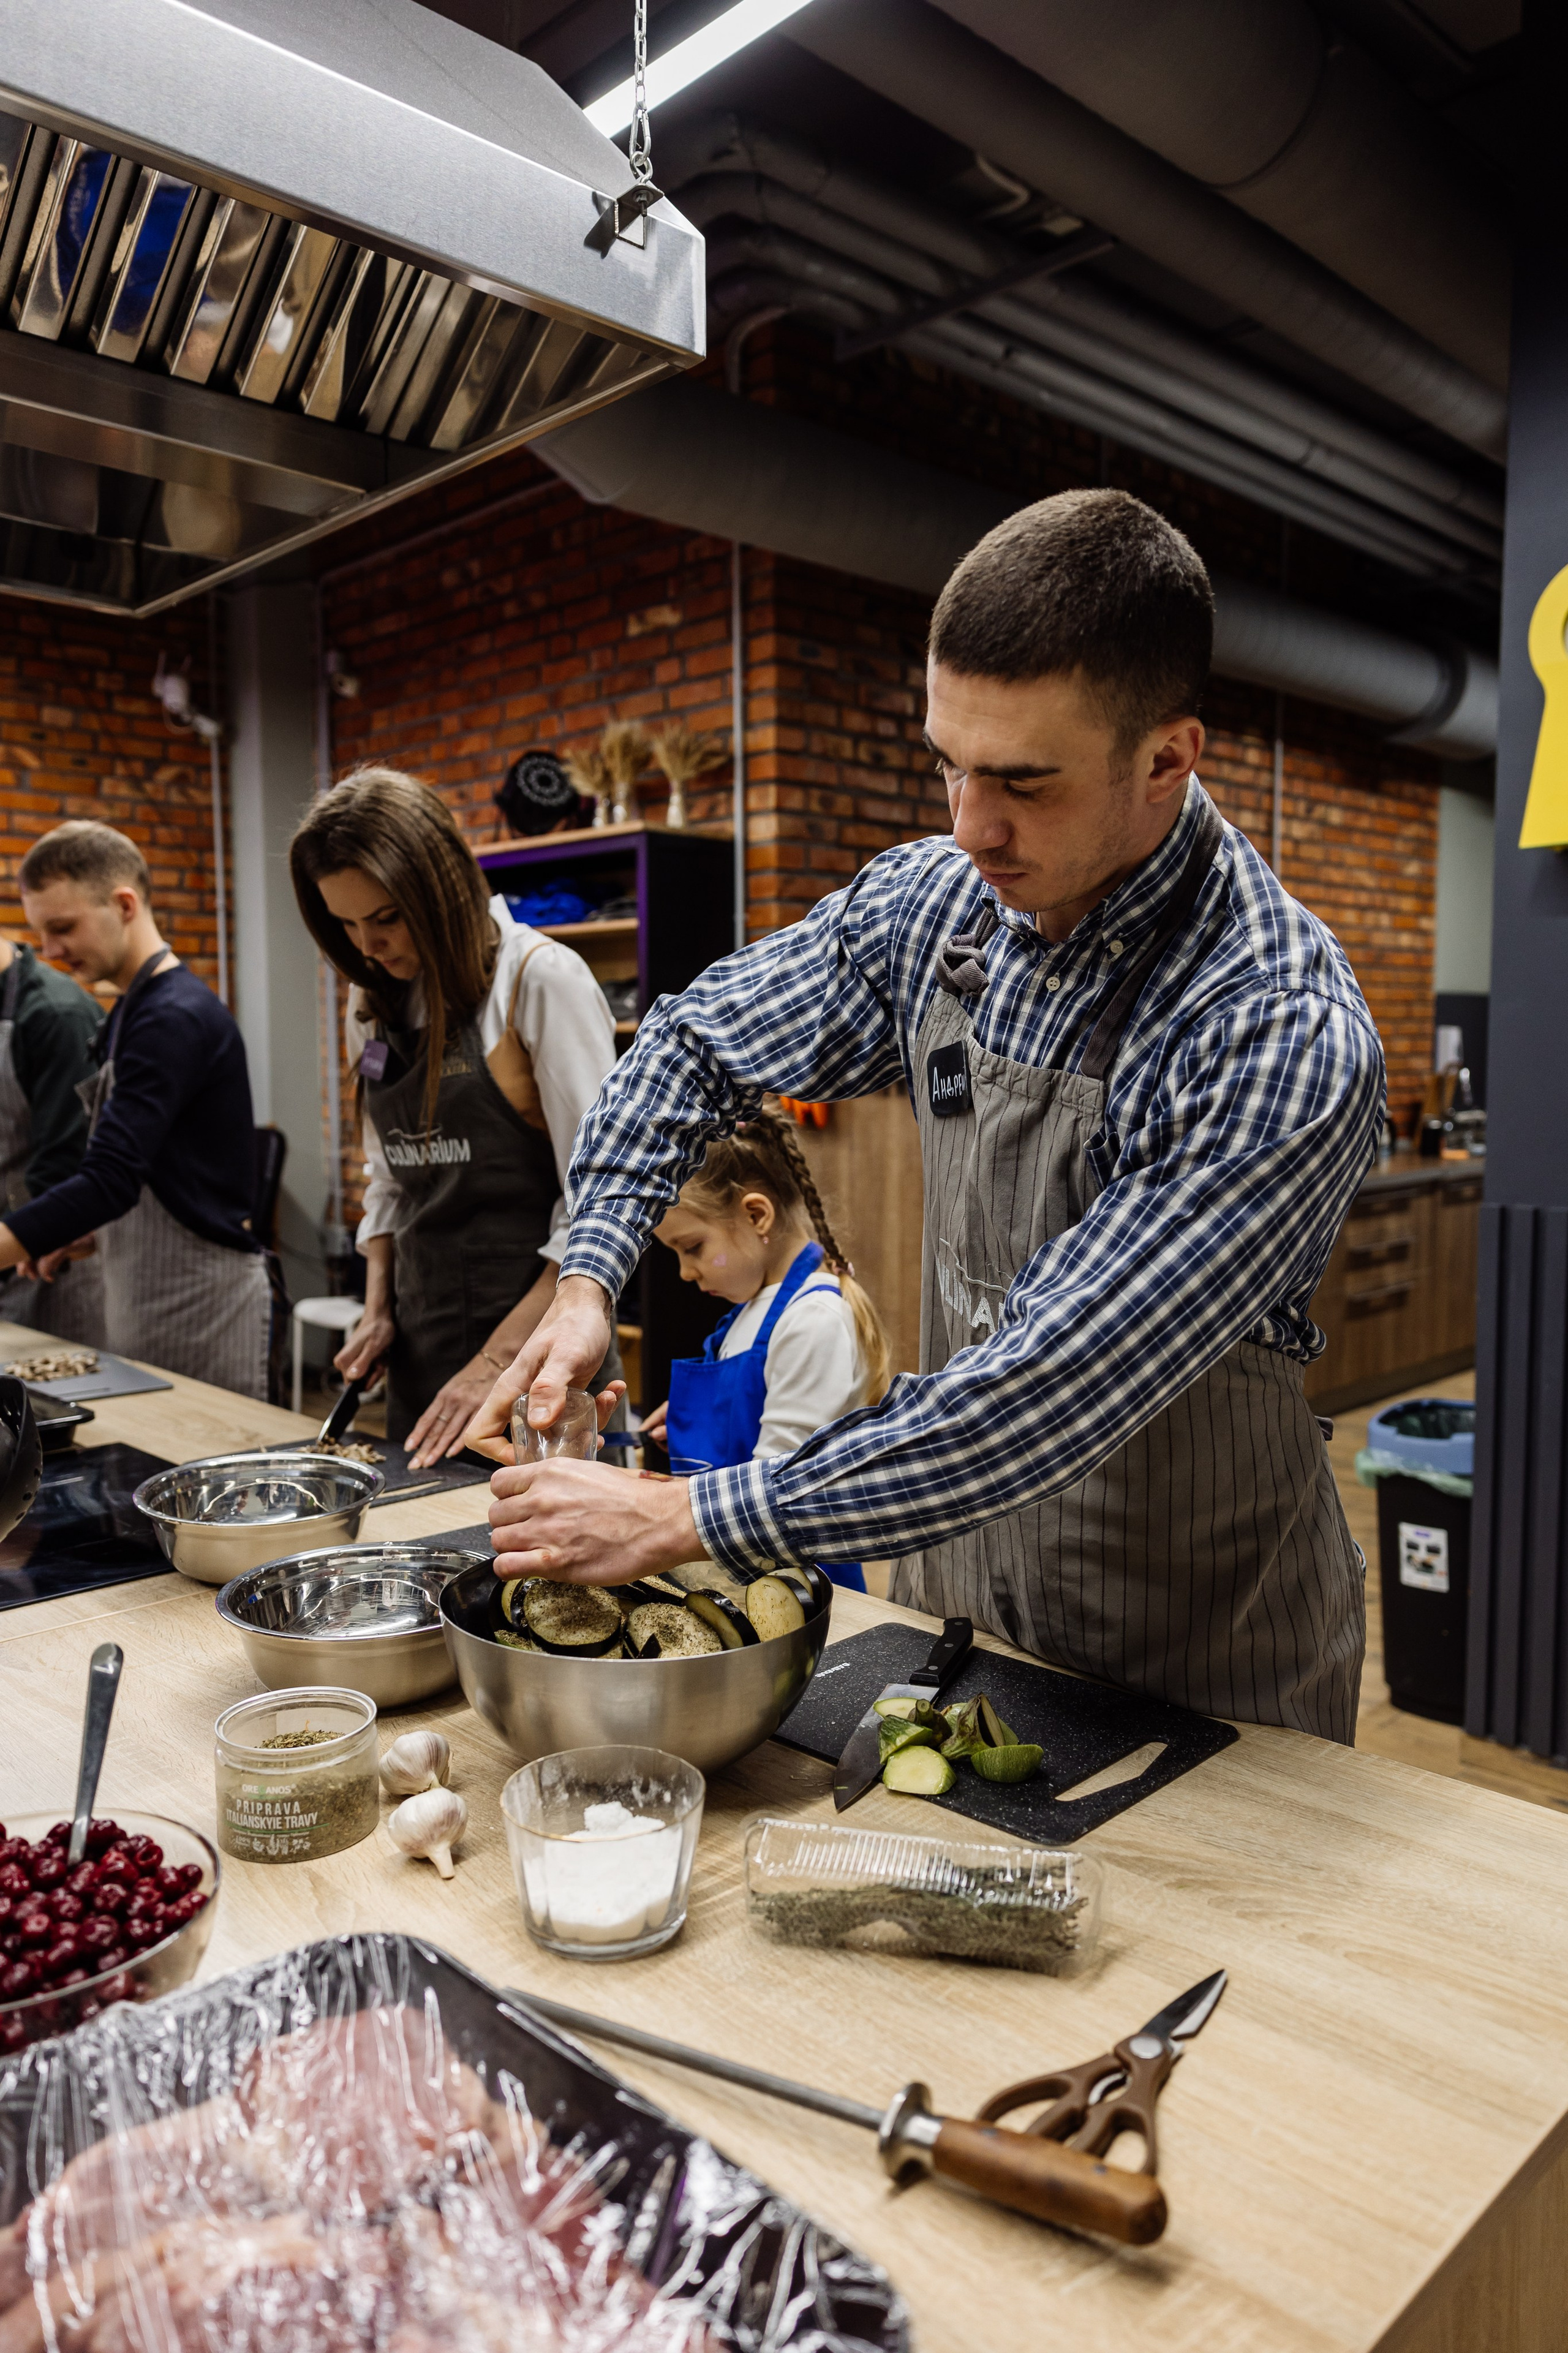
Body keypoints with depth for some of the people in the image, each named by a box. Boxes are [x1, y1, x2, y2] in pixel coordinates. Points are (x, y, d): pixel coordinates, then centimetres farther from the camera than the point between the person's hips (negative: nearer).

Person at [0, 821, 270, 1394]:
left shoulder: (178, 1018, -17)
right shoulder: (132, 1011, 13)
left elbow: (111, 1178, -25)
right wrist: (90, 1234, 5)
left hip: (202, 1303, -9)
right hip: (138, 1300, 9)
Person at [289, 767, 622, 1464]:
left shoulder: (541, 980, -12)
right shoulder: (373, 1006, 9)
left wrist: (497, 1361, -18)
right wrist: (378, 1309, 5)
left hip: (537, 1346, -6)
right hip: (420, 1355, 6)